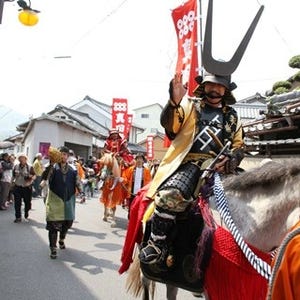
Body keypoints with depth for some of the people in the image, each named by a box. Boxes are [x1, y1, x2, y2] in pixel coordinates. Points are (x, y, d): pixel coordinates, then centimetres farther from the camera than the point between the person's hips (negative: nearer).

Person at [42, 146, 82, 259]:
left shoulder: (72, 169, 5)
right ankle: (53, 248, 6)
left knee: (68, 222, 14)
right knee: (53, 224, -3)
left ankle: (61, 240, 41)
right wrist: (50, 165, -34)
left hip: (68, 200, 3)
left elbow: (77, 183, 9)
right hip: (55, 199, -3)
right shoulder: (53, 167, -4)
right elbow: (45, 177, -21)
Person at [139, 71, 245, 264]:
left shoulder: (232, 116, 24)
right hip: (189, 163, -4)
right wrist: (175, 102, -22)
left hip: (219, 168, 4)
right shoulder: (190, 106, 15)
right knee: (171, 195, -33)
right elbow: (170, 126, -1)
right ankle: (157, 244, -16)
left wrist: (230, 160, -1)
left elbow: (239, 145, 24)